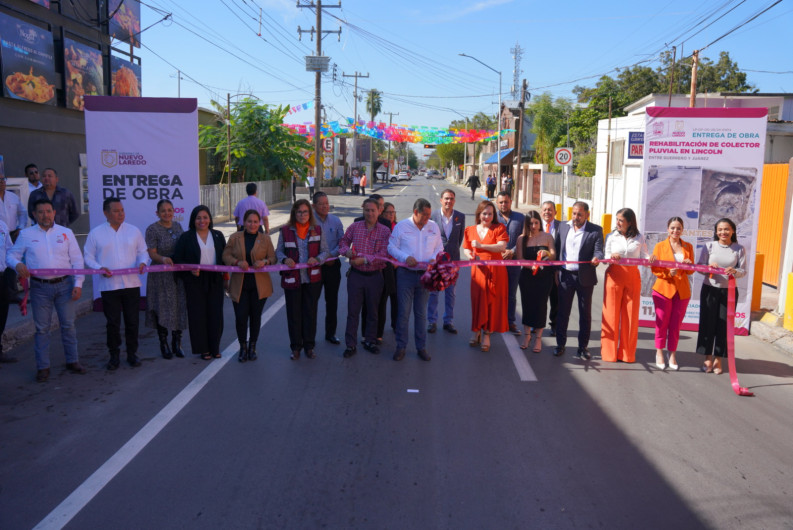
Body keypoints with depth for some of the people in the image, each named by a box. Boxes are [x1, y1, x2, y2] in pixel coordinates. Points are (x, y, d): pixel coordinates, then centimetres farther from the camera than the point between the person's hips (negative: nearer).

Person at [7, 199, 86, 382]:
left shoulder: (66, 233, 6)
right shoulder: (26, 234, 5)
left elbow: (77, 260, 5)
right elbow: (11, 255, 8)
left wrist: (78, 284, -3)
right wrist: (17, 264, -16)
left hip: (64, 285, 1)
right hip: (40, 287, -1)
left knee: (68, 324, 7)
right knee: (42, 328, 4)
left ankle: (72, 361, 20)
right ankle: (43, 367, 14)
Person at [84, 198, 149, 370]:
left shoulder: (133, 231, 9)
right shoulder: (96, 233, 3)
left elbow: (143, 252, 12)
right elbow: (88, 258, 5)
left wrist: (142, 262, -9)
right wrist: (100, 268, -13)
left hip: (131, 283, 2)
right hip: (108, 285, -1)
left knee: (132, 321, 6)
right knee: (113, 323, 3)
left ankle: (132, 353, 20)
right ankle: (114, 356, 17)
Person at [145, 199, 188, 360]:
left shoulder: (178, 226, 10)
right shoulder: (152, 229, -6)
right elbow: (152, 253, -12)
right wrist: (163, 259, -31)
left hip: (179, 273, 5)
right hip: (161, 276, -5)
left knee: (180, 307, 6)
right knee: (163, 309, 0)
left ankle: (177, 343, 19)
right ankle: (163, 345, 13)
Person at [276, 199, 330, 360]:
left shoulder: (318, 230, 2)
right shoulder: (286, 231, 0)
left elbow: (325, 251, 3)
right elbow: (278, 251, 6)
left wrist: (317, 259, -17)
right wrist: (285, 259, -15)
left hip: (312, 279, 1)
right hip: (292, 278, 0)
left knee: (310, 312, 6)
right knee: (293, 313, 5)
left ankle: (309, 346, 21)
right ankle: (295, 347, 19)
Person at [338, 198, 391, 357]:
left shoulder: (385, 231, -3)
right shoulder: (354, 227, 3)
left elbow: (384, 254, -12)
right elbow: (343, 242, 11)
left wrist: (364, 260, -21)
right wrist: (347, 251, -13)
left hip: (375, 275, 0)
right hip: (356, 274, 1)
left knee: (373, 310, 11)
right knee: (353, 310, 2)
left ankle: (370, 341, 26)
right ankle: (350, 344, 10)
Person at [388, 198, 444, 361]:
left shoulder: (433, 227, 7)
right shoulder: (401, 226, -3)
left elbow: (439, 247, 13)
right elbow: (391, 247, -1)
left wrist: (434, 259, -8)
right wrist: (405, 258, -16)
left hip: (425, 275, 3)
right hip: (406, 274, -3)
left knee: (421, 312, 10)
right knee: (403, 311, 0)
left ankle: (421, 347, 19)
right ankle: (401, 346, 12)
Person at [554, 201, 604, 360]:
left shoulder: (595, 230, -2)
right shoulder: (563, 227, 8)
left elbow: (598, 250, -9)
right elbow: (557, 249, 10)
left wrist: (596, 258, -32)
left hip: (585, 277, -2)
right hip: (565, 275, 2)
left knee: (585, 313, 6)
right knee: (562, 311, 8)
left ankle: (582, 347, 15)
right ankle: (560, 344, 19)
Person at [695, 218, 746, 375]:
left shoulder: (739, 249, 0)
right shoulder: (709, 246, -1)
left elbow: (743, 271, -2)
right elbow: (699, 267, -1)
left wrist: (735, 271, -23)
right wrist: (709, 268, -21)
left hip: (729, 291, 0)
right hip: (710, 289, 0)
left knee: (724, 325, 4)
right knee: (707, 322, 3)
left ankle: (718, 359, 16)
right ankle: (708, 358, 14)